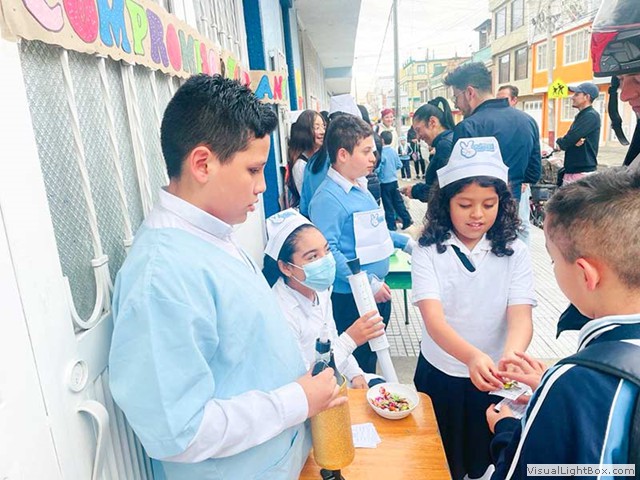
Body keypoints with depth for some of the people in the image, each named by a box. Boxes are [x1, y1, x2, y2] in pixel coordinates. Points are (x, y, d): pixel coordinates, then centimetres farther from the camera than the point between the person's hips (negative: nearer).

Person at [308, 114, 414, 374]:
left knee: (374, 356, 24)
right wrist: (367, 283, -26)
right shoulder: (328, 198, -21)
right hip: (351, 298, -9)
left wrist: (406, 242, 15)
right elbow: (328, 251, -29)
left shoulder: (360, 187, 8)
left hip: (377, 290, 9)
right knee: (358, 367, 9)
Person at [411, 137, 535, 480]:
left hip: (492, 376, 1)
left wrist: (510, 355, -42)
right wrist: (471, 356, -45)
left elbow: (520, 316, -20)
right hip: (439, 374, -1)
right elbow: (433, 318, -26)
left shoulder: (514, 252, -10)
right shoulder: (428, 251, -15)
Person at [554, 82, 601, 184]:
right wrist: (573, 141, -13)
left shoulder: (591, 116, -11)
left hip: (583, 173, -9)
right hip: (570, 171, 9)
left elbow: (568, 140, -19)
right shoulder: (580, 116, 19)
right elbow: (571, 140, 11)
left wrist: (559, 142, 3)